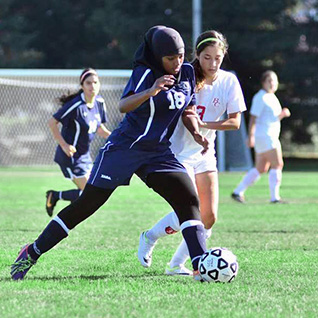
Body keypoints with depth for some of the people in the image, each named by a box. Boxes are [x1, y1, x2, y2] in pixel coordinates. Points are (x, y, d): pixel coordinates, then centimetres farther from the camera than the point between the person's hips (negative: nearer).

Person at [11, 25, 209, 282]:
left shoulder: (186, 73, 4)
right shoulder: (146, 72, -16)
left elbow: (186, 109, 21)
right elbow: (124, 106, -32)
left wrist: (196, 133, 3)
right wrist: (151, 91, -48)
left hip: (158, 152, 6)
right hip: (125, 147, -6)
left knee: (189, 199, -14)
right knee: (85, 205, -1)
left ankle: (200, 267, -14)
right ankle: (33, 252, 11)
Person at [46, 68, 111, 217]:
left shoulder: (99, 102, 1)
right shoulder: (76, 105, -22)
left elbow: (100, 128, 14)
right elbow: (52, 122, -16)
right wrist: (64, 145, -21)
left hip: (84, 155, 8)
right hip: (71, 156, -8)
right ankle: (55, 196, 12)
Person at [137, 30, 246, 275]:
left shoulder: (229, 81, -3)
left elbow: (235, 122, -6)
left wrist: (203, 124, -20)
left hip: (204, 153, 5)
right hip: (177, 152, -5)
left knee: (209, 216, -3)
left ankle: (176, 265, 13)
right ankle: (150, 238, 10)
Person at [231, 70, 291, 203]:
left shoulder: (272, 97, 18)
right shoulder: (260, 97, -11)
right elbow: (253, 117, -17)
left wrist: (282, 114, 3)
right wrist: (250, 136, -24)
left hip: (271, 136, 10)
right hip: (264, 136, -10)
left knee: (260, 169, 11)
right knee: (277, 165, -13)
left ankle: (238, 192, 16)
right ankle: (274, 197, -13)